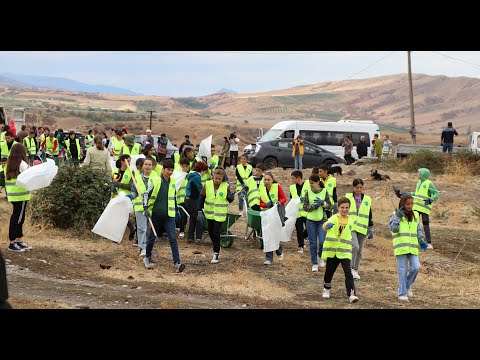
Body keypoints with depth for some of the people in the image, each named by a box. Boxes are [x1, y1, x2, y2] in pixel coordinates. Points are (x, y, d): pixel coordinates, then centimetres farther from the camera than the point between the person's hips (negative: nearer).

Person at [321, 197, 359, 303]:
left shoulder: (350, 221, 5)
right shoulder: (333, 218, -7)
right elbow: (325, 226, -28)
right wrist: (327, 225, -49)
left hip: (344, 251, 1)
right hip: (332, 250, -1)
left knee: (348, 272, -12)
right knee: (329, 271, 12)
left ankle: (351, 294, -16)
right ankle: (326, 290, 37)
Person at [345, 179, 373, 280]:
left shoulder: (367, 200, 9)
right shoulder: (348, 197, 2)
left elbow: (369, 215, 14)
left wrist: (370, 229, 11)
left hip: (362, 229, 3)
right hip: (351, 227, -3)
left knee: (359, 250, 7)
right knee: (355, 246, -22)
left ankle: (355, 270, 20)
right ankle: (352, 268, -11)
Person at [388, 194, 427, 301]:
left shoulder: (415, 215, 11)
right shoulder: (396, 215, -1)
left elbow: (418, 230, 18)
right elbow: (393, 228, -11)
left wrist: (421, 241, 6)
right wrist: (398, 217, -18)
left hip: (412, 247, 3)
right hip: (400, 247, -3)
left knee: (415, 267, -10)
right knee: (402, 271, -1)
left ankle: (408, 286, 16)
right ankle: (402, 293, 8)